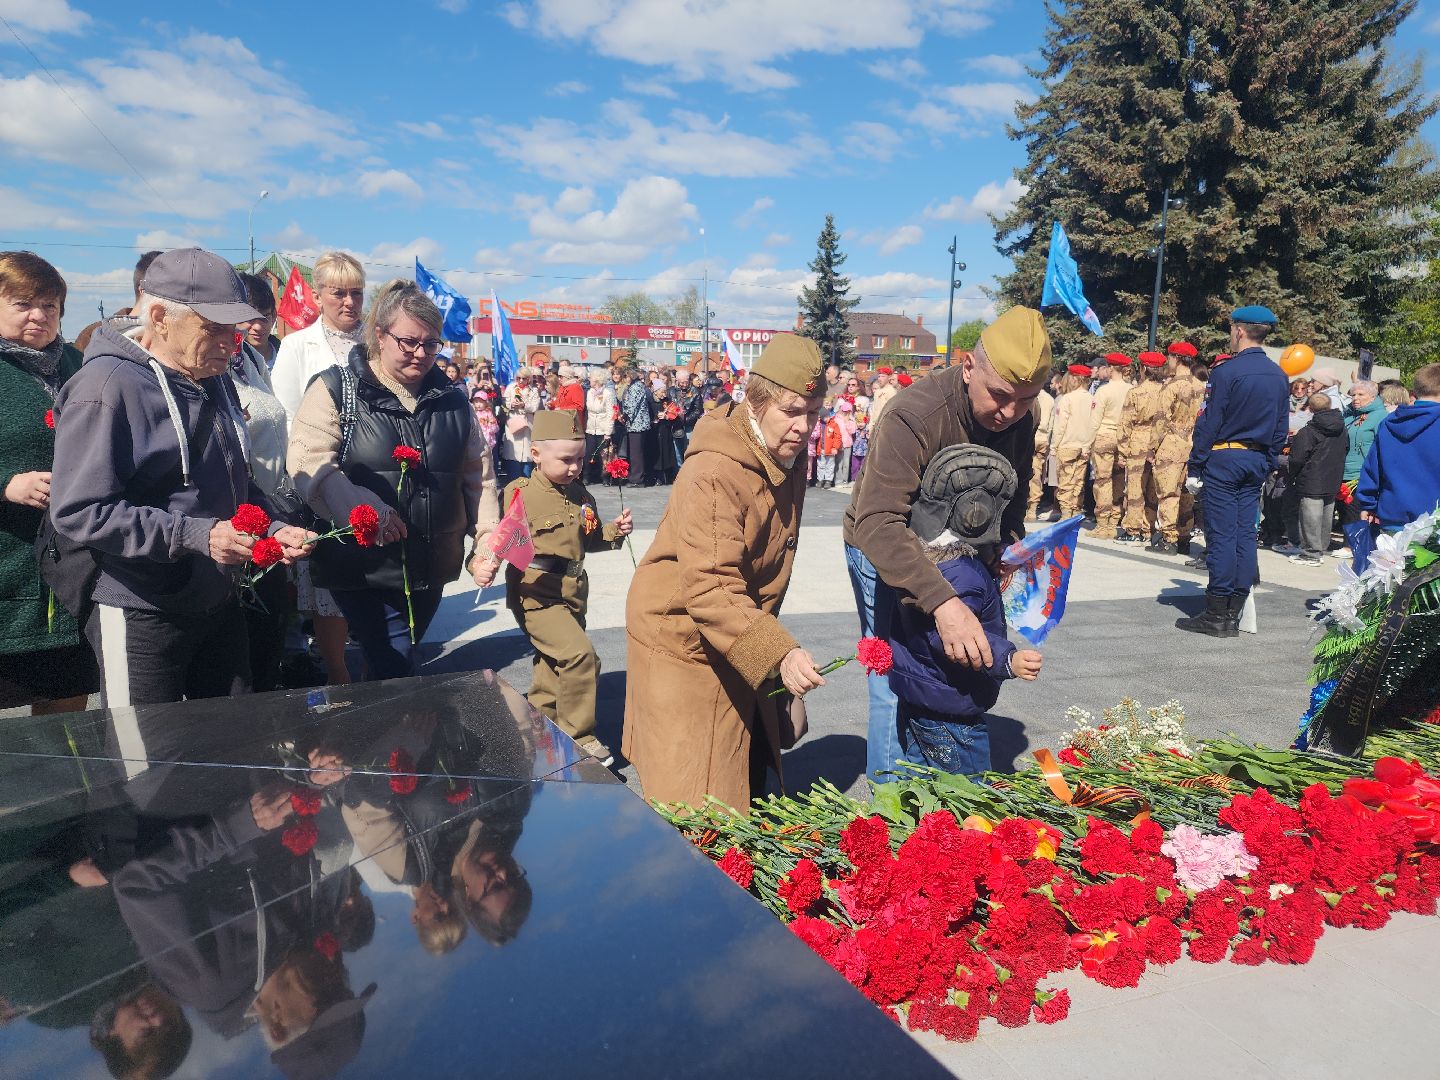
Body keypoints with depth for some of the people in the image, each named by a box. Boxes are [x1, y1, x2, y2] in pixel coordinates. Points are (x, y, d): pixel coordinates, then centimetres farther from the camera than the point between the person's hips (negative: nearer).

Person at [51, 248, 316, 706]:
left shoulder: (215, 381, 9)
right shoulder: (107, 386, -16)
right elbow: (78, 511, -22)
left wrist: (272, 529, 2)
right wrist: (196, 536, -27)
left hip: (221, 606, 7)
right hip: (140, 617, -7)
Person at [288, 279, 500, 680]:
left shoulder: (451, 399, 9)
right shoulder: (337, 389, -4)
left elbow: (478, 475, 11)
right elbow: (307, 462, -15)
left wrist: (486, 540, 1)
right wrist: (367, 512, -29)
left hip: (431, 569, 5)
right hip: (365, 567, -5)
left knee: (400, 661, 19)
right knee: (397, 673, -9)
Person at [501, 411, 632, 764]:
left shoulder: (580, 496, 8)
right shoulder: (519, 494, -13)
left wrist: (614, 532, 3)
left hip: (572, 594, 7)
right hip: (535, 595, -7)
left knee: (556, 667, 18)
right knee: (579, 654, -20)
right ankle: (578, 737, -5)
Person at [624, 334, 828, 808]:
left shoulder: (788, 456, 1)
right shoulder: (713, 475, -28)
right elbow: (710, 590, -34)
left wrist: (777, 650, 20)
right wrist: (779, 653, -44)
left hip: (741, 641, 8)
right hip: (684, 641, -8)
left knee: (748, 783, 20)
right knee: (695, 808, 0)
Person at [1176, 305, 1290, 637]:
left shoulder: (1226, 372, -11)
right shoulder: (1279, 376, 10)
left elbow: (1209, 423, -12)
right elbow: (1282, 427, 13)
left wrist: (1195, 466, -9)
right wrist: (1268, 462, 19)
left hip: (1224, 459, -7)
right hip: (1257, 461, 7)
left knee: (1222, 535, -5)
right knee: (1245, 534, 8)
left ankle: (1216, 615, -2)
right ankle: (1234, 614, 11)